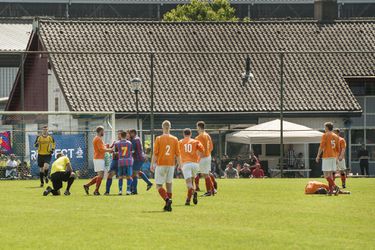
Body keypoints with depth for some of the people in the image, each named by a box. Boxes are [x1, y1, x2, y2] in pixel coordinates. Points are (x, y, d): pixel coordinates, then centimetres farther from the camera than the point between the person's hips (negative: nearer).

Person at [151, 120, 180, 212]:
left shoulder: (159, 139, -6)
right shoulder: (175, 139, 3)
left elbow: (155, 153, -7)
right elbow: (177, 154, 4)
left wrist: (152, 164, 0)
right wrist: (179, 164, 15)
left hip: (161, 164, -3)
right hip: (171, 164, 3)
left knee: (158, 185, 2)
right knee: (169, 184, 13)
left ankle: (167, 199, -22)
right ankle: (168, 206, 11)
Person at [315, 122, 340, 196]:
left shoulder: (325, 135, -6)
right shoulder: (336, 136, 13)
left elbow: (321, 147, -11)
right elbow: (338, 148, 14)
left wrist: (318, 156, -6)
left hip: (327, 156, -7)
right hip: (334, 156, 7)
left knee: (326, 174, -9)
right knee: (330, 174, 11)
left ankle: (335, 187, -25)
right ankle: (331, 190, 7)